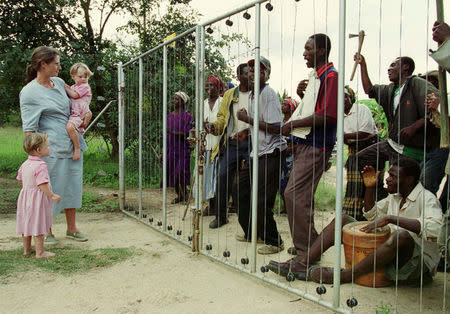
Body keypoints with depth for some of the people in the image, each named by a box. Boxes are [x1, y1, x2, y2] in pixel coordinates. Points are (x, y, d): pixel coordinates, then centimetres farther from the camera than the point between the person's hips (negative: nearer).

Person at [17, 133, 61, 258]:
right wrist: (52, 196, -21)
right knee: (38, 225, -2)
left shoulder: (25, 164, 7)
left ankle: (27, 249, 29)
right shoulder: (41, 165, -21)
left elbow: (20, 179, 19)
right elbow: (42, 184, -25)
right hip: (38, 199, -9)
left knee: (27, 224, 17)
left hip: (25, 196, 9)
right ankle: (40, 252, 4)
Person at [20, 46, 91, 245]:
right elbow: (29, 129, -12)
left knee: (73, 187, 13)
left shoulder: (59, 82, 11)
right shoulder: (29, 93, -9)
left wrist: (87, 112, 8)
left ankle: (72, 229, 27)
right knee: (51, 190, 2)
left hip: (73, 146, 7)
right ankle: (46, 232, 20)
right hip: (53, 149, -7)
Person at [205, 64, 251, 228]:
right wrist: (212, 126, -4)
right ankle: (220, 216, 13)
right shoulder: (229, 95, 15)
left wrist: (246, 130, -21)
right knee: (222, 176, -2)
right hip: (231, 142, 3)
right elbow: (222, 118, 17)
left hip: (251, 141, -3)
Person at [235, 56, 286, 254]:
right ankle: (251, 232, 31)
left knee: (262, 200, -10)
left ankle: (274, 242, 7)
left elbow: (275, 128, -21)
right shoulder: (251, 95, 14)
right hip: (256, 152, 10)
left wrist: (247, 119, -16)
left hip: (271, 152, -10)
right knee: (242, 190, 15)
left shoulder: (268, 94, -14)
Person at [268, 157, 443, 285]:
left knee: (402, 235, -42)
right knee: (343, 219, -1)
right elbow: (371, 215, 23)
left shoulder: (427, 199, -13)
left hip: (419, 263, -7)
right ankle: (303, 262, -18)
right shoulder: (394, 196, 11)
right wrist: (370, 188, 7)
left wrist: (390, 218, -33)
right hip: (389, 250, 7)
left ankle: (346, 274, -30)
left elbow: (433, 228, -32)